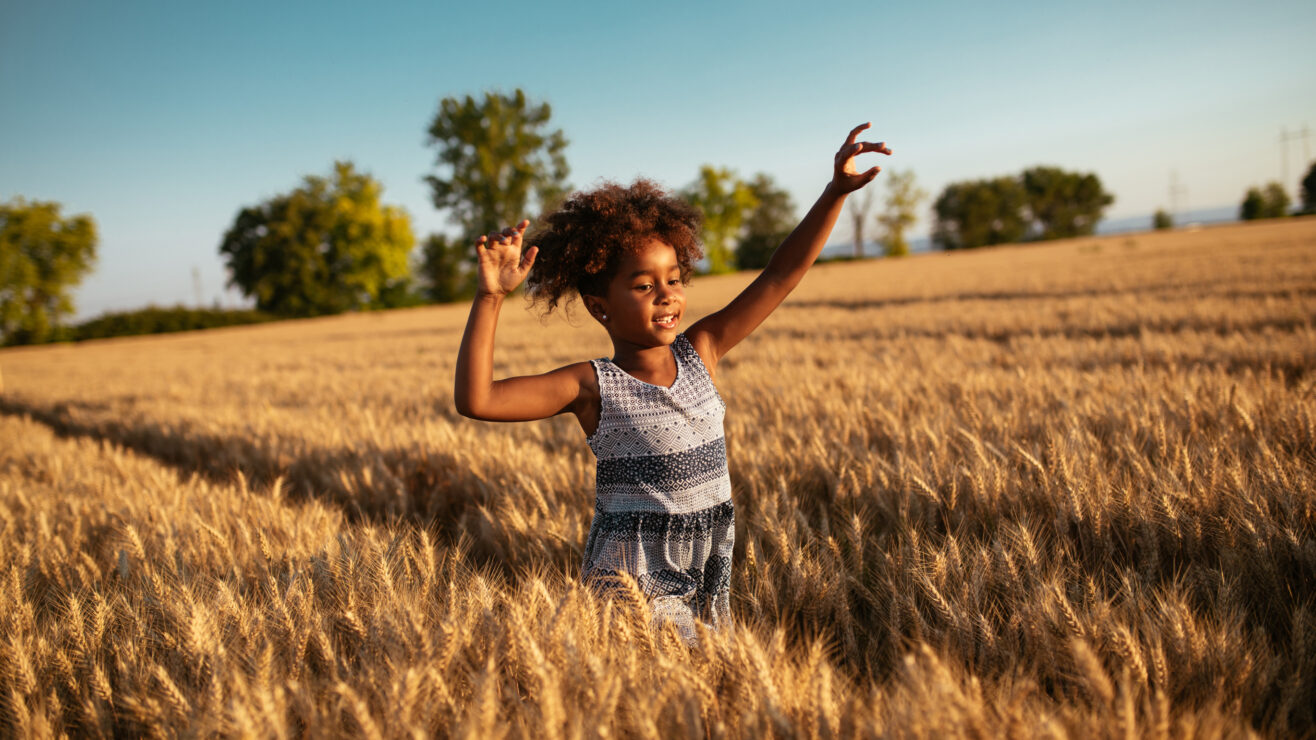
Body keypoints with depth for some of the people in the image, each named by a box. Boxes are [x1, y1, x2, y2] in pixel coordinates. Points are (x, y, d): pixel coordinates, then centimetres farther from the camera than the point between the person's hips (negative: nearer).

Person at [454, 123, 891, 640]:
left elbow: (780, 276, 1)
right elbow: (475, 400, -20)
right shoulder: (593, 387, -11)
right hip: (631, 581, -5)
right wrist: (490, 296, -29)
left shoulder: (700, 353, 1)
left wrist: (836, 192, -4)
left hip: (708, 574, 5)